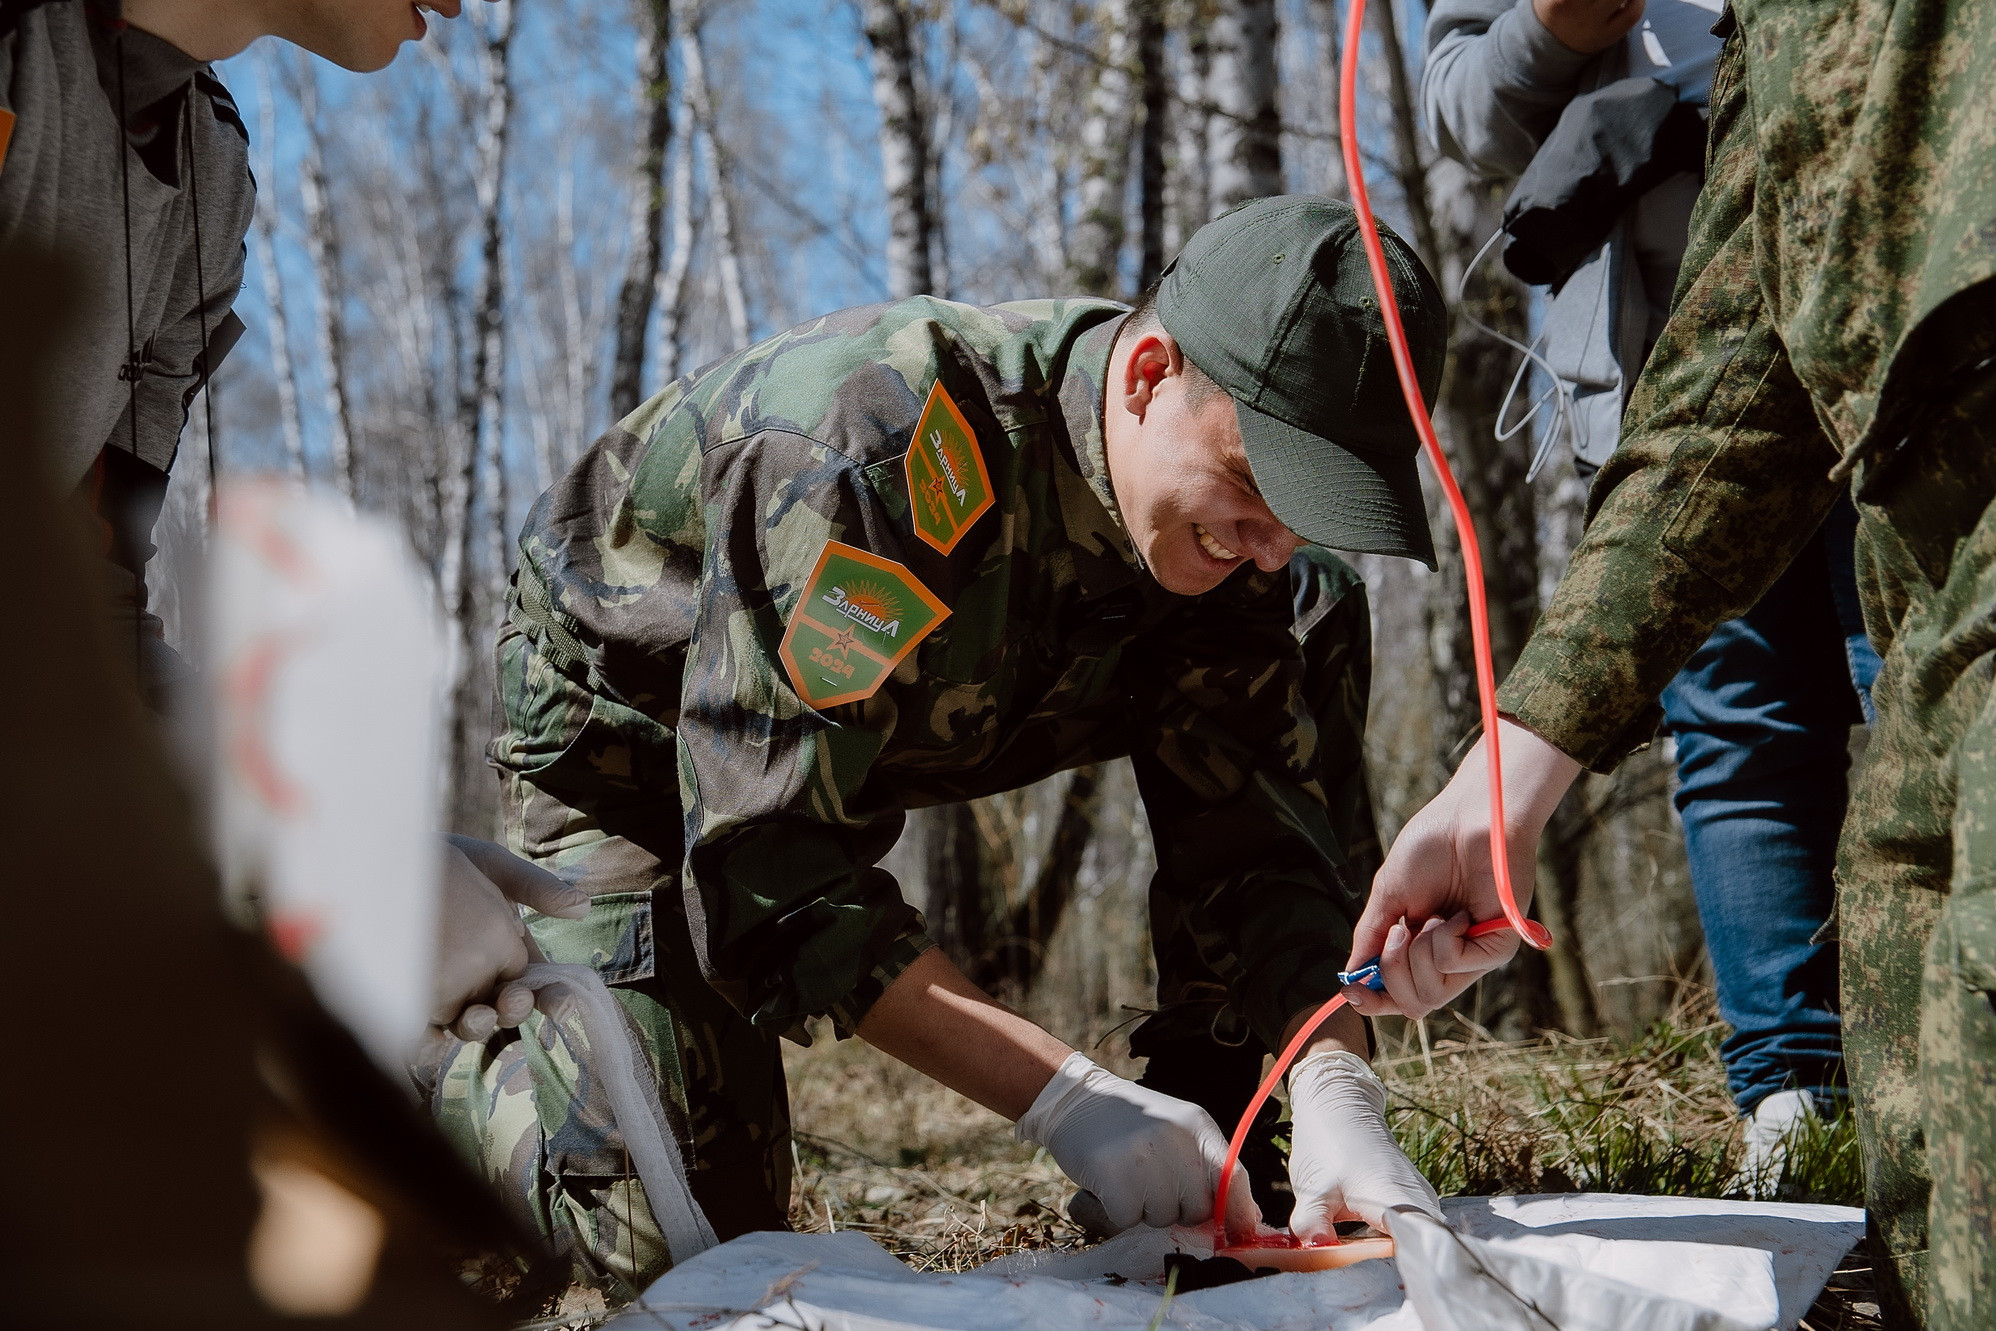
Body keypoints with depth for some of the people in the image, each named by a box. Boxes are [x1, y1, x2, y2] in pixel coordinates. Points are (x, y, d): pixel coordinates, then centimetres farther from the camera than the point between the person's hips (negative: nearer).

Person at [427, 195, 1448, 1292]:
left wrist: (1335, 1095, -43)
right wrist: (1068, 1102, -47)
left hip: (860, 747, 7)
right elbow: (767, 871, -43)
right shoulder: (870, 455, -42)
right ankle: (434, 1081, 12)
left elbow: (1266, 848, -23)